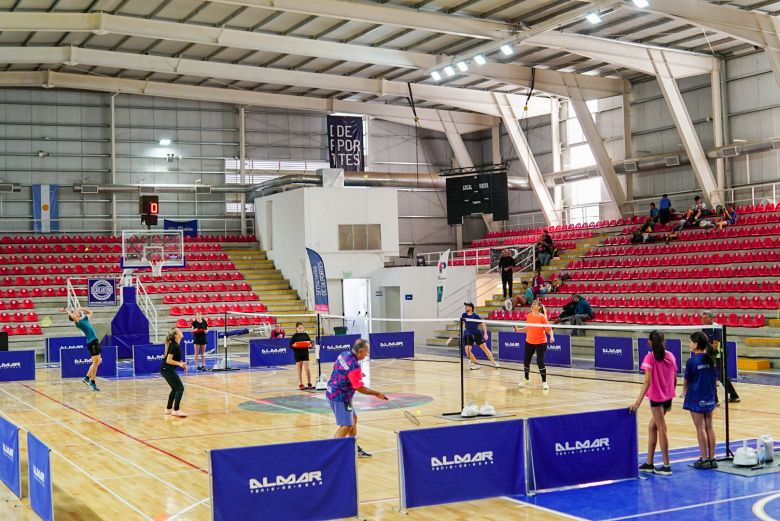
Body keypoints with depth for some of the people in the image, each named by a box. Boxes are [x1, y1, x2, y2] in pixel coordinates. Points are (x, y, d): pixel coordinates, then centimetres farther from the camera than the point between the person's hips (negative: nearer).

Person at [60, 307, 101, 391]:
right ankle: (92, 382, -5)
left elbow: (90, 311, 31)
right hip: (91, 342, -9)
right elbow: (73, 317, -23)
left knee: (97, 362, 11)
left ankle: (87, 378, 19)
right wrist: (66, 311, -13)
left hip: (95, 341, 9)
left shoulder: (84, 319, 19)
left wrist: (80, 309, 27)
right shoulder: (77, 323, -5)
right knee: (95, 362, -10)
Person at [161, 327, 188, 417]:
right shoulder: (174, 346, -19)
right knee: (180, 388, -10)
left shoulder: (176, 344, 9)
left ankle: (168, 409, 26)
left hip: (167, 370, 10)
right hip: (167, 370, -10)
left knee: (175, 389, 19)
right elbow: (168, 360, -23)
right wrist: (180, 364, -27)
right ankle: (176, 411, -10)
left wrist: (181, 364, 13)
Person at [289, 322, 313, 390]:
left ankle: (309, 384, 5)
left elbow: (310, 343, 7)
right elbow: (290, 345, -1)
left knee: (307, 368, -4)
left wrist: (310, 345, -14)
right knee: (299, 370, 5)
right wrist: (294, 345, -22)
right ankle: (300, 384, 13)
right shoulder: (295, 336, 0)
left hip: (305, 353, 1)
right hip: (297, 354, -1)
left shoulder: (306, 335, 5)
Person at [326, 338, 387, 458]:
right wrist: (376, 394, -9)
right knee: (346, 426, -5)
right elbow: (360, 388, -21)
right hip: (340, 397, -10)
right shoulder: (354, 366, -26)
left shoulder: (344, 354, -1)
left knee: (353, 418, 20)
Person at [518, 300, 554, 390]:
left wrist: (551, 337, -31)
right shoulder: (529, 316, 2)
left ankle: (544, 382, 5)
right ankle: (526, 379, 33)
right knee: (526, 361, 11)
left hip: (541, 343, -5)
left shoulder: (542, 317, -14)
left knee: (540, 362, -9)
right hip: (529, 342, 5)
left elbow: (549, 329, -15)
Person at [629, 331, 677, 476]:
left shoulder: (650, 357, -12)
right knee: (652, 426, 16)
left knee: (661, 429, 0)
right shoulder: (670, 356, 5)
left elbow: (647, 381, -20)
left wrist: (638, 401, -23)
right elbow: (675, 380, 9)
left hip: (656, 397, -6)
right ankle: (649, 463, 20)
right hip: (667, 397, 6)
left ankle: (666, 466, 5)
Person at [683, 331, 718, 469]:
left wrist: (684, 391, 14)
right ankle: (712, 458, 15)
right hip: (709, 398, 6)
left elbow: (686, 381, -5)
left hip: (696, 399, -6)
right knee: (709, 427, 10)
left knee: (701, 428, 0)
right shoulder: (711, 359, 1)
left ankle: (704, 459, 3)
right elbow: (715, 377, 6)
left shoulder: (692, 361, -15)